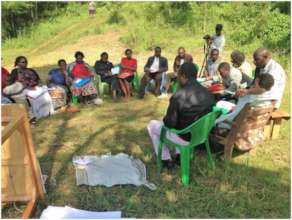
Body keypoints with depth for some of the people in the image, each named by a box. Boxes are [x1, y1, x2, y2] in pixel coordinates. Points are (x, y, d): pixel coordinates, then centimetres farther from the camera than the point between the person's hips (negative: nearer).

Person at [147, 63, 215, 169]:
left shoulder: (178, 96, -26)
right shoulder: (208, 93, -7)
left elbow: (169, 123, -22)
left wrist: (165, 120, 2)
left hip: (185, 137, -6)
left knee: (152, 124, 16)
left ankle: (166, 159, 23)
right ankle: (180, 154, 33)